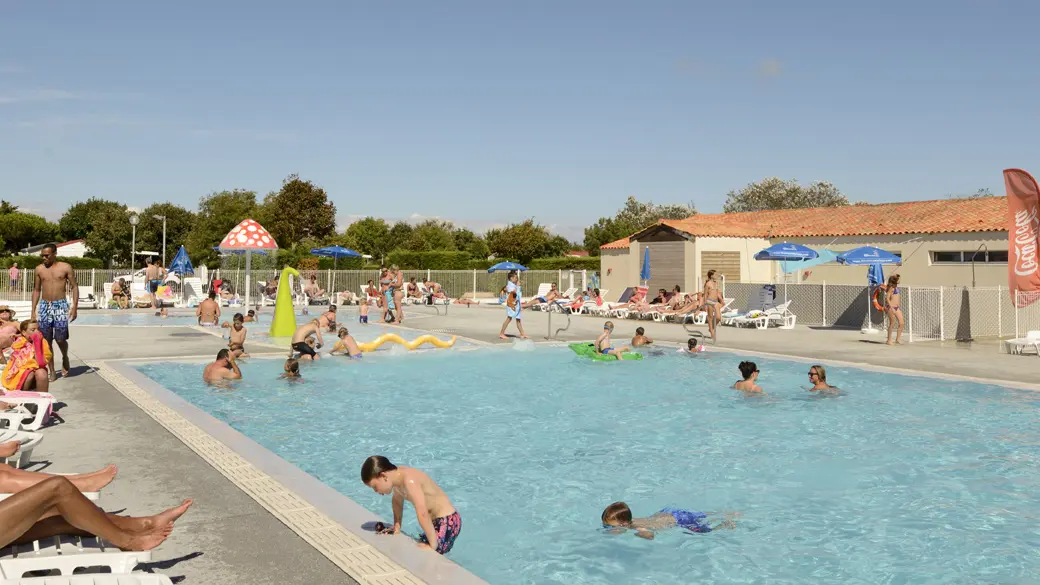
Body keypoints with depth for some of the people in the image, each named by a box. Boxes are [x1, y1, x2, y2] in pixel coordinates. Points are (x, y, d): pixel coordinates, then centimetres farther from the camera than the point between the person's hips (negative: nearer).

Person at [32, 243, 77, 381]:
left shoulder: (66, 268, -2)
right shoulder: (39, 269, 7)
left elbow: (74, 287, -1)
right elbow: (36, 290, 12)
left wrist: (75, 306, -10)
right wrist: (33, 310, 8)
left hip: (60, 306, -3)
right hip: (44, 306, 3)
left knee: (60, 339, -6)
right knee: (47, 341, 2)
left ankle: (65, 358, 26)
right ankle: (52, 371, 9)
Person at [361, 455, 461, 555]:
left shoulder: (409, 480, -26)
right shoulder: (397, 476, 1)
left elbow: (422, 514, -35)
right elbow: (397, 502, 23)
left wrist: (433, 545, -34)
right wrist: (397, 526, 19)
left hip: (448, 522, -9)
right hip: (436, 521, 9)